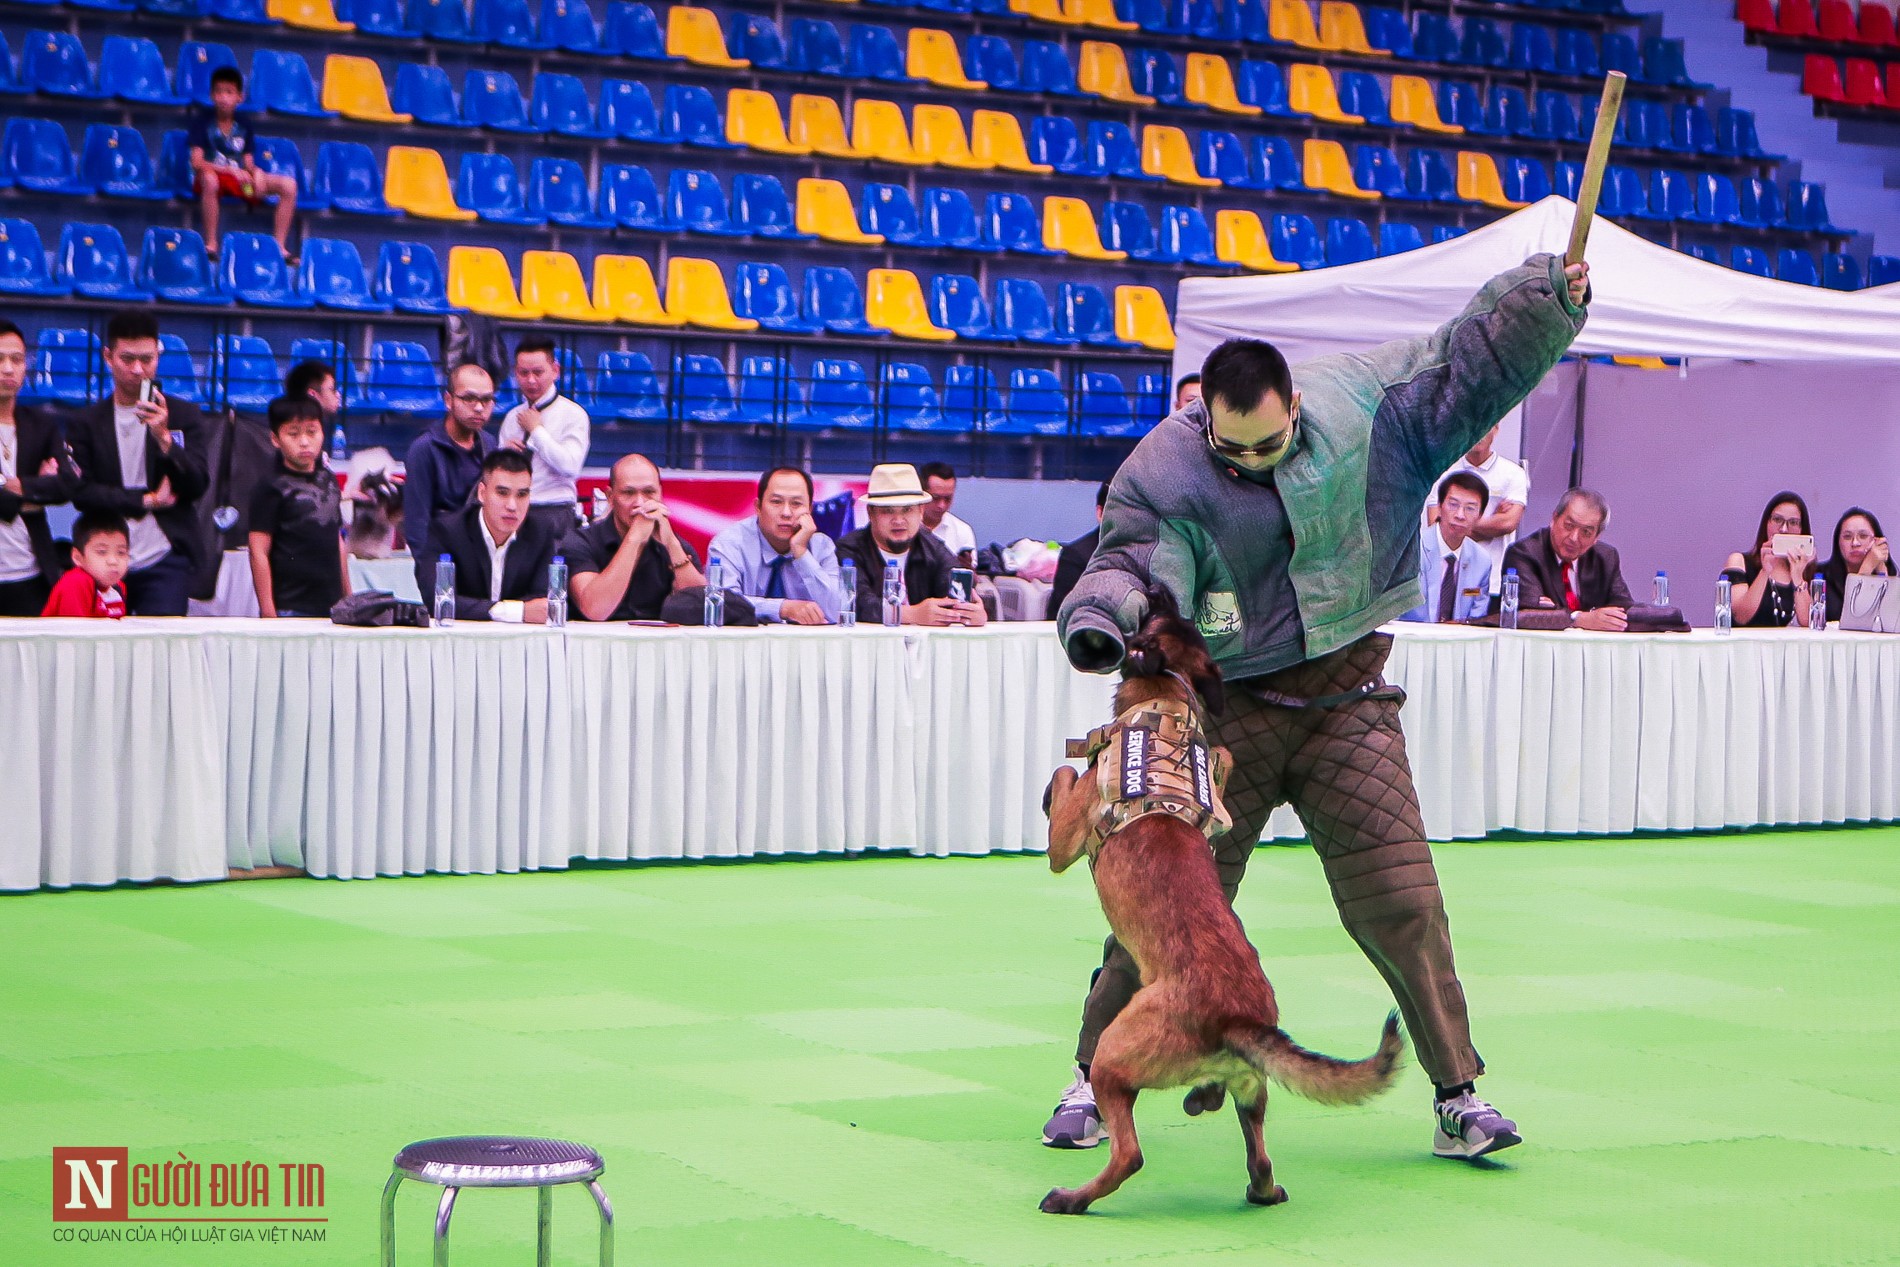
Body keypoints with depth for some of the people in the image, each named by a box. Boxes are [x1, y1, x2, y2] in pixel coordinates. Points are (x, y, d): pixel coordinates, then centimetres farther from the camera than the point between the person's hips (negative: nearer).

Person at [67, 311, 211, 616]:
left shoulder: (184, 416, 8)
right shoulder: (86, 423, 9)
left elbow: (197, 486, -2)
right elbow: (80, 491, -1)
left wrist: (164, 439, -16)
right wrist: (146, 501, -6)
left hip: (165, 562, -1)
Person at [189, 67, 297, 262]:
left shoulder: (243, 127, 12)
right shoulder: (202, 121, -2)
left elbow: (249, 164, 9)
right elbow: (197, 162, -13)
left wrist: (256, 173, -17)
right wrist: (232, 171, -24)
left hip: (241, 179, 5)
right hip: (214, 175, -5)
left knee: (288, 184, -15)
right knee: (209, 179, -43)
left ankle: (279, 246, -14)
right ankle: (211, 245, -33)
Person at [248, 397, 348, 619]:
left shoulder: (329, 482, 15)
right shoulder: (272, 490, -5)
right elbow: (258, 553, -8)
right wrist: (268, 612, -12)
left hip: (333, 607, 6)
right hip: (290, 608, -6)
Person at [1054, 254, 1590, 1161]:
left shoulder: (1368, 404, -4)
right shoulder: (1163, 471, -11)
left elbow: (1466, 358, 7)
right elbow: (1134, 561, -17)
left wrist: (1548, 295, -4)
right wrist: (1099, 618, -39)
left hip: (1347, 700, 1)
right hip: (1224, 710, -1)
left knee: (1400, 899, -4)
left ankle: (1458, 1095, 6)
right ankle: (1095, 1078, 17)